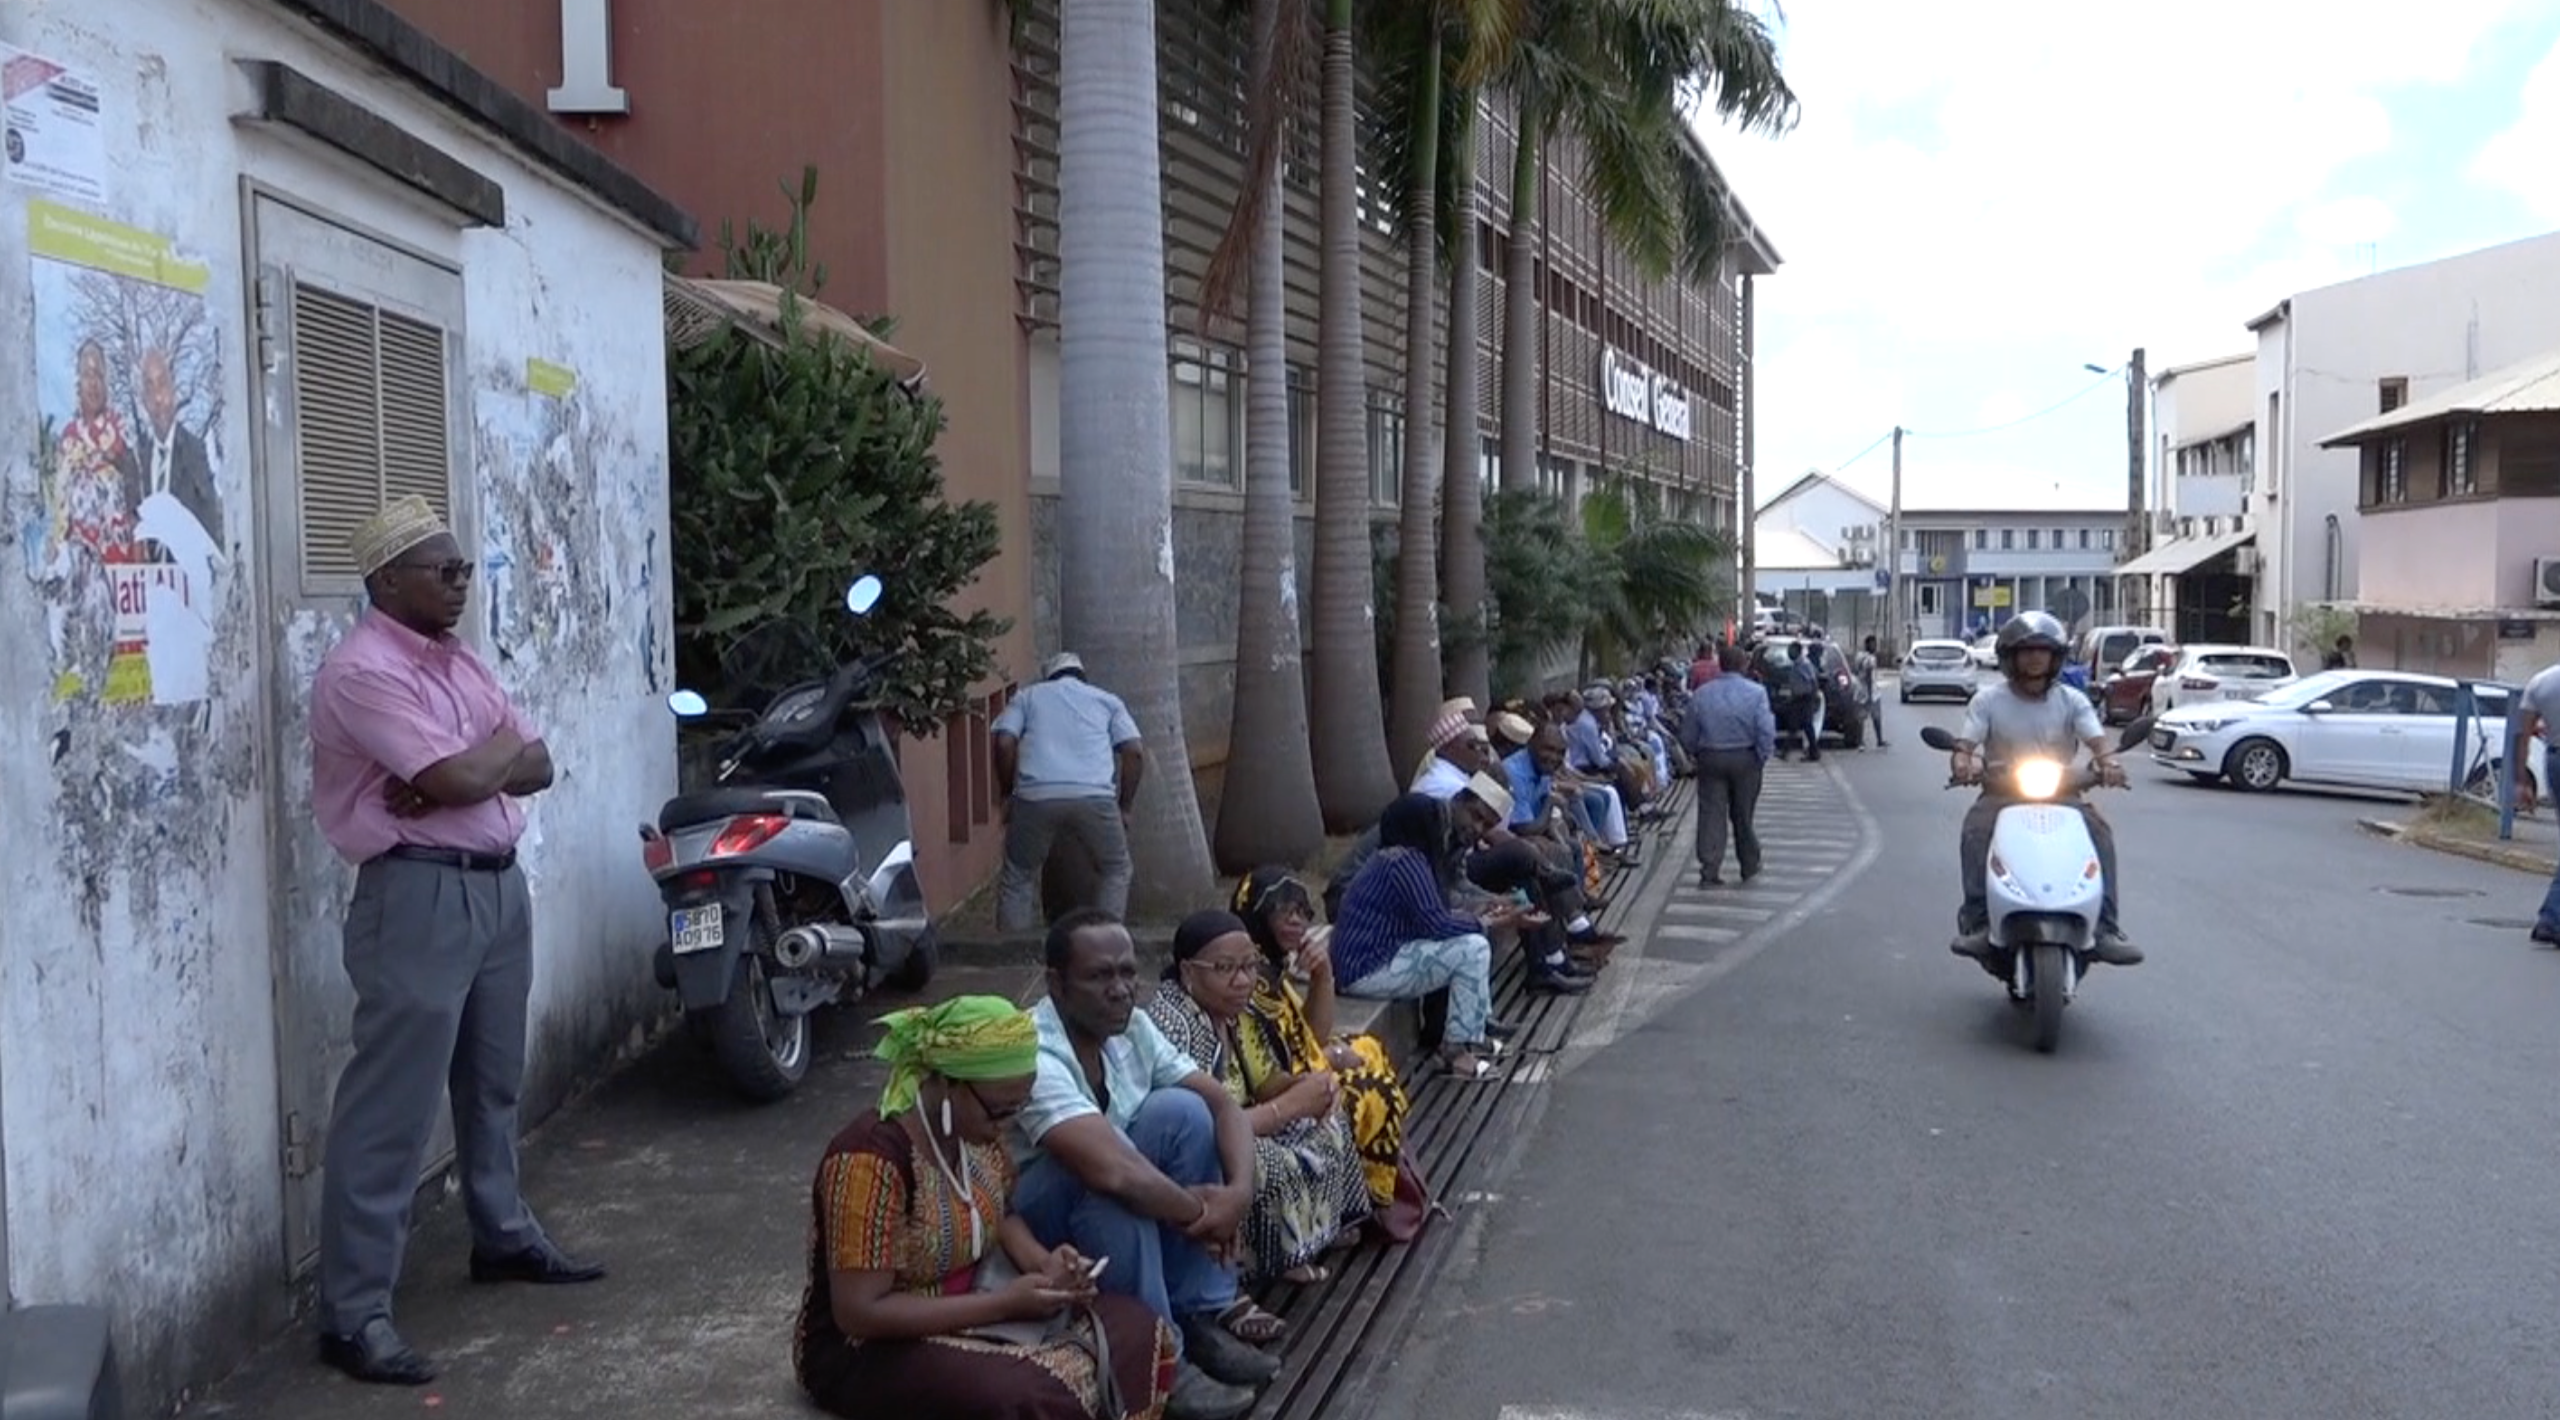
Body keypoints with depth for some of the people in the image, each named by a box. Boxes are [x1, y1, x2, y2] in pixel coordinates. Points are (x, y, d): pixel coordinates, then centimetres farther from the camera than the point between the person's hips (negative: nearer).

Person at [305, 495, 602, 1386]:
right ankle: (353, 1313, 0)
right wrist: (505, 741, -2)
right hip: (419, 894, -9)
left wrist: (475, 767, -11)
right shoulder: (363, 671, -14)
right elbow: (461, 780, -23)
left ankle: (503, 1237, 36)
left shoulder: (460, 663, 14)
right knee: (392, 1106, -6)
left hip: (498, 883, 9)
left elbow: (536, 767, 9)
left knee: (493, 1081, 20)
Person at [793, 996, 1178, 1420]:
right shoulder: (871, 1157, -27)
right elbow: (859, 1313, -26)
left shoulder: (976, 1128, -4)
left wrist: (1043, 1263, -8)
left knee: (1138, 1331, -5)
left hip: (966, 1314, 8)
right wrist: (1005, 1303, -25)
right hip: (866, 1350, -8)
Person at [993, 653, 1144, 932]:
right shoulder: (1107, 700, 26)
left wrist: (1007, 796, 17)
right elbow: (1135, 752, 13)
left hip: (1035, 796, 0)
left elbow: (1004, 743, 8)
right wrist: (1124, 807, 19)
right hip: (1094, 797, 0)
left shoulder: (1028, 696, 25)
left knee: (1017, 876, 18)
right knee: (1116, 871, 21)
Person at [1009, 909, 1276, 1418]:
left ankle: (1202, 1314, -6)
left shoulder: (1131, 1028, -7)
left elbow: (1222, 1104, -5)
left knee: (1182, 1112, -13)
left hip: (1094, 1208, 8)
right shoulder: (1034, 1055, -32)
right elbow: (1112, 1171, -44)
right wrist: (1199, 1214, -27)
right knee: (1111, 1184, -35)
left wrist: (1240, 1193, -23)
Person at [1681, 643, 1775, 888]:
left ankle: (1709, 871, -5)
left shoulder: (1701, 694, 0)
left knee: (1711, 814, 1)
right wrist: (1763, 758, -2)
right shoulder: (1756, 693, -8)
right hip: (1745, 758, -1)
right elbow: (1766, 730, -14)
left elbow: (1688, 733, 5)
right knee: (1743, 815, 12)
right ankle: (1750, 867, 26)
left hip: (1710, 758, 1)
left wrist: (1696, 754, 19)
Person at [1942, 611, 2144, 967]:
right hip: (2000, 794, -1)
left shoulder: (2071, 701, 7)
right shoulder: (1988, 700, 4)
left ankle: (2104, 927, -25)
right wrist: (1964, 763, -31)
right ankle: (1977, 922, -32)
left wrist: (2108, 761, -32)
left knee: (2099, 832, -26)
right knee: (1976, 831, -32)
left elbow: (2096, 738, -8)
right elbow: (1965, 743, -6)